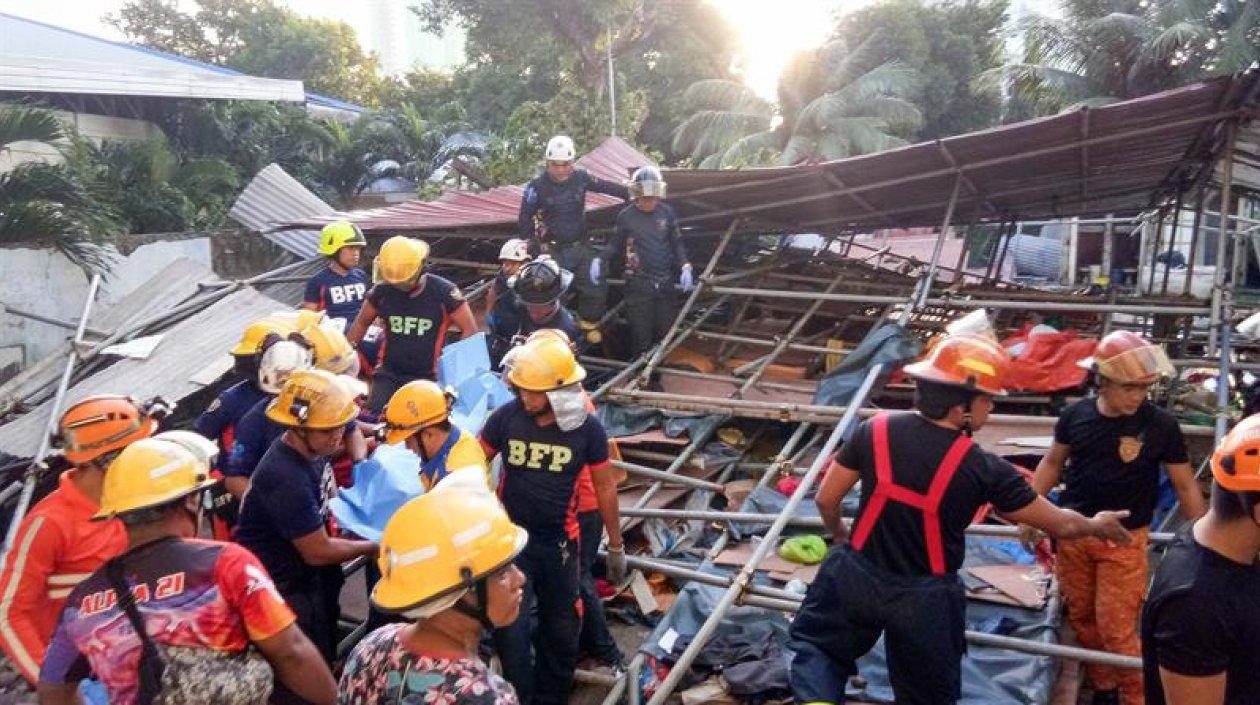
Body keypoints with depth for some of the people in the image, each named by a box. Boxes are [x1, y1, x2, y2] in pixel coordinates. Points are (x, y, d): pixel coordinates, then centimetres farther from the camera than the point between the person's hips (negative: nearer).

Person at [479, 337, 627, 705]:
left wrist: (616, 546, 4)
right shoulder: (506, 416, -15)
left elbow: (605, 486, -2)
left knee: (561, 632, 17)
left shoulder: (587, 428, -14)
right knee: (510, 632, 1)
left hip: (560, 543, 1)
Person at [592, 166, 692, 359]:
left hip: (666, 282, 3)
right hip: (638, 283, -2)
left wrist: (685, 267, -3)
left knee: (666, 331, 9)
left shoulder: (667, 212, 4)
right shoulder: (626, 216, -2)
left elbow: (677, 243, 10)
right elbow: (615, 245, 6)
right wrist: (600, 260, -10)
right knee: (641, 335, 0)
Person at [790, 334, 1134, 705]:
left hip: (856, 575, 1)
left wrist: (840, 533, 19)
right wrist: (1097, 525, 20)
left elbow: (826, 499, -4)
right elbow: (1061, 524, -3)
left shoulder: (876, 430, -12)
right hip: (924, 598, -1)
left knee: (817, 646, 23)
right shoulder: (985, 470, -16)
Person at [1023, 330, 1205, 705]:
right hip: (1072, 534, 3)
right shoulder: (1075, 415, -7)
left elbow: (1185, 485, -3)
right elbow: (1053, 464, 7)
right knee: (1081, 617, 15)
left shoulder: (1160, 424, -13)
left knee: (1117, 630, -2)